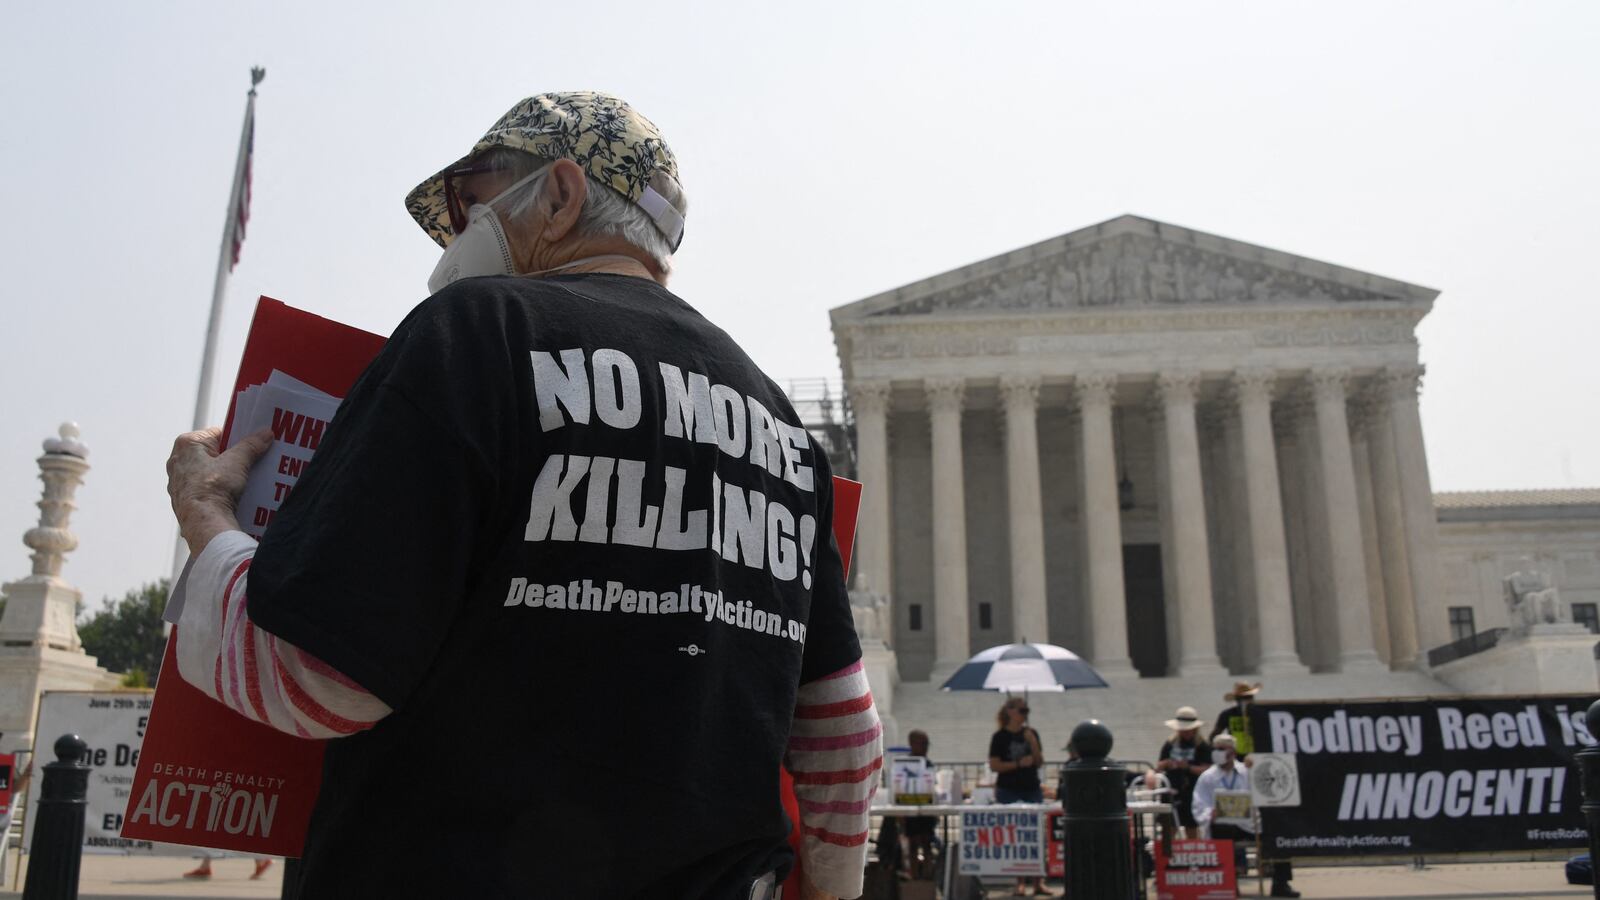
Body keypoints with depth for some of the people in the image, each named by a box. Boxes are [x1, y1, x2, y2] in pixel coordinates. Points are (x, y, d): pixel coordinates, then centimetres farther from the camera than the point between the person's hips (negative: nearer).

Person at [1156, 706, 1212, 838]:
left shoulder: (1202, 746, -3)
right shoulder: (1170, 744, 8)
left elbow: (1206, 769, -12)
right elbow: (1158, 767, 9)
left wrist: (1188, 767, -25)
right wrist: (1165, 764, -12)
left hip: (1192, 793, -3)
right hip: (1172, 791, 3)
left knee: (1191, 827, 5)